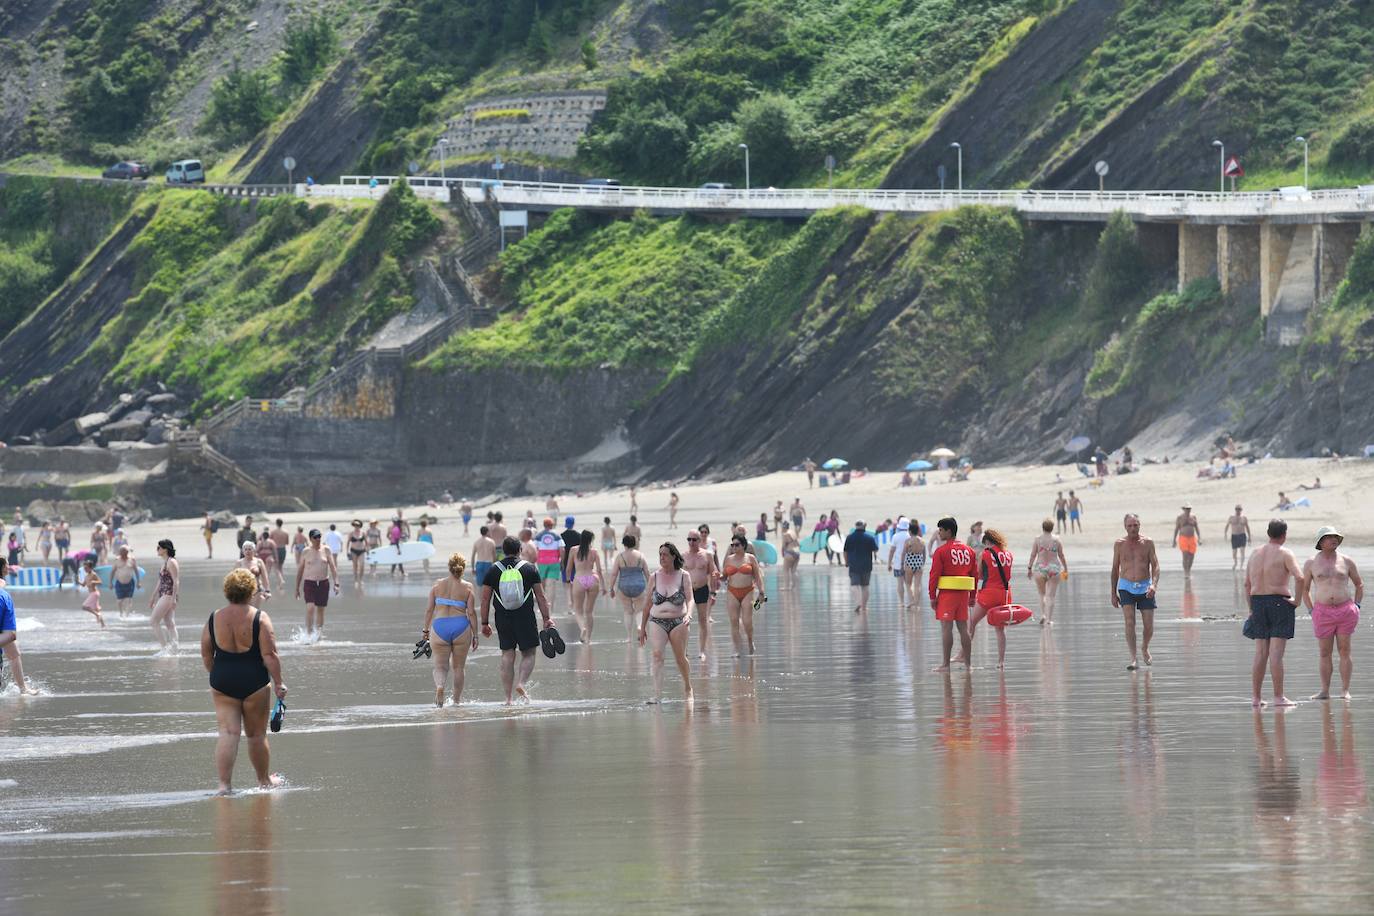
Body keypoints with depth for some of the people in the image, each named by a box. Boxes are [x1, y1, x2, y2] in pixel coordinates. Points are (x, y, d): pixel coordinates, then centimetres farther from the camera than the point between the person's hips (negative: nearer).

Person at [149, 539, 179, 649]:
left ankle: (165, 647, -10)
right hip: (164, 596, 10)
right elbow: (160, 582, 24)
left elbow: (176, 581, -18)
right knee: (169, 624, 8)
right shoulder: (164, 563, 17)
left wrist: (173, 599, -24)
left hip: (169, 595, -10)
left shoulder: (171, 563, -12)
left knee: (154, 621, -11)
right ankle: (174, 648, 6)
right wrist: (153, 598, 26)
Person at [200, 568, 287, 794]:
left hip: (222, 682, 2)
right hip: (254, 682, -2)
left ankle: (224, 784, -12)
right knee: (256, 734, 12)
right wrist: (278, 683, -5)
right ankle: (264, 780, 27)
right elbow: (269, 655, -13)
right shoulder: (259, 619, -10)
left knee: (228, 733, 0)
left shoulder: (214, 619, 0)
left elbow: (206, 655, 8)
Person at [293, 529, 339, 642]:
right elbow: (300, 570, 8)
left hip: (323, 583, 2)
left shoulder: (326, 550, 3)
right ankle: (309, 634, -13)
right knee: (310, 608, -16)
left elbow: (333, 567, 2)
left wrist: (336, 583, -8)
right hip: (309, 582, -2)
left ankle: (319, 634, 21)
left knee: (321, 610, 9)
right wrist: (297, 588, 7)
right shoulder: (306, 551, 2)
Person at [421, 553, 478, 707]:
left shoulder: (438, 585, 4)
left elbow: (430, 609, 5)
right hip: (460, 627, 0)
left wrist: (426, 629, 16)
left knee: (440, 666, 4)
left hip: (439, 627, 0)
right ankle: (456, 700, 18)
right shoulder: (467, 588, -1)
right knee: (458, 667, 14)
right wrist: (475, 635, 2)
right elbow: (471, 613, -4)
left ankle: (440, 685, -27)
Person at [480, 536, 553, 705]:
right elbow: (541, 597, 1)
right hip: (525, 618, -1)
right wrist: (547, 619, 7)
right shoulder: (529, 569, 2)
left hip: (503, 619, 1)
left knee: (507, 655, 7)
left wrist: (485, 623, 9)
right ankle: (521, 683, -13)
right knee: (528, 654, 10)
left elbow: (485, 599, 3)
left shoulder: (493, 570, 4)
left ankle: (509, 697, 5)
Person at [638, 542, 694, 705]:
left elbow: (689, 599, -7)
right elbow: (648, 603, 12)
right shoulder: (655, 576, 6)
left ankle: (688, 689, 34)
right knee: (656, 653, -20)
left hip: (678, 622, -1)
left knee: (680, 658, 8)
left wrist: (688, 614, -28)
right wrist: (642, 627, 14)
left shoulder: (683, 576, 1)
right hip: (657, 622, 1)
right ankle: (658, 695, -26)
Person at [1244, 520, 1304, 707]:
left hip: (1258, 601, 5)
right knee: (1276, 654, -6)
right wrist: (1297, 600, -9)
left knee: (1260, 654, 9)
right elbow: (1299, 577, -20)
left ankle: (1255, 697, 8)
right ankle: (1278, 697, -6)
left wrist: (1251, 609, 18)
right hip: (1280, 602, -5)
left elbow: (1247, 584, 13)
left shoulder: (1255, 553, 12)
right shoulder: (1285, 554, -6)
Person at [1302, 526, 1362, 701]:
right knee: (1324, 653, 2)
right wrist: (1311, 611, 4)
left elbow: (1359, 584, 15)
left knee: (1345, 651, 0)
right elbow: (1304, 589, 12)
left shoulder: (1346, 561, 5)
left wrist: (1356, 606, 5)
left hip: (1345, 610, 0)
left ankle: (1345, 690, 3)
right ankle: (1325, 690, 8)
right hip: (1323, 612, 0)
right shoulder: (1311, 563, 4)